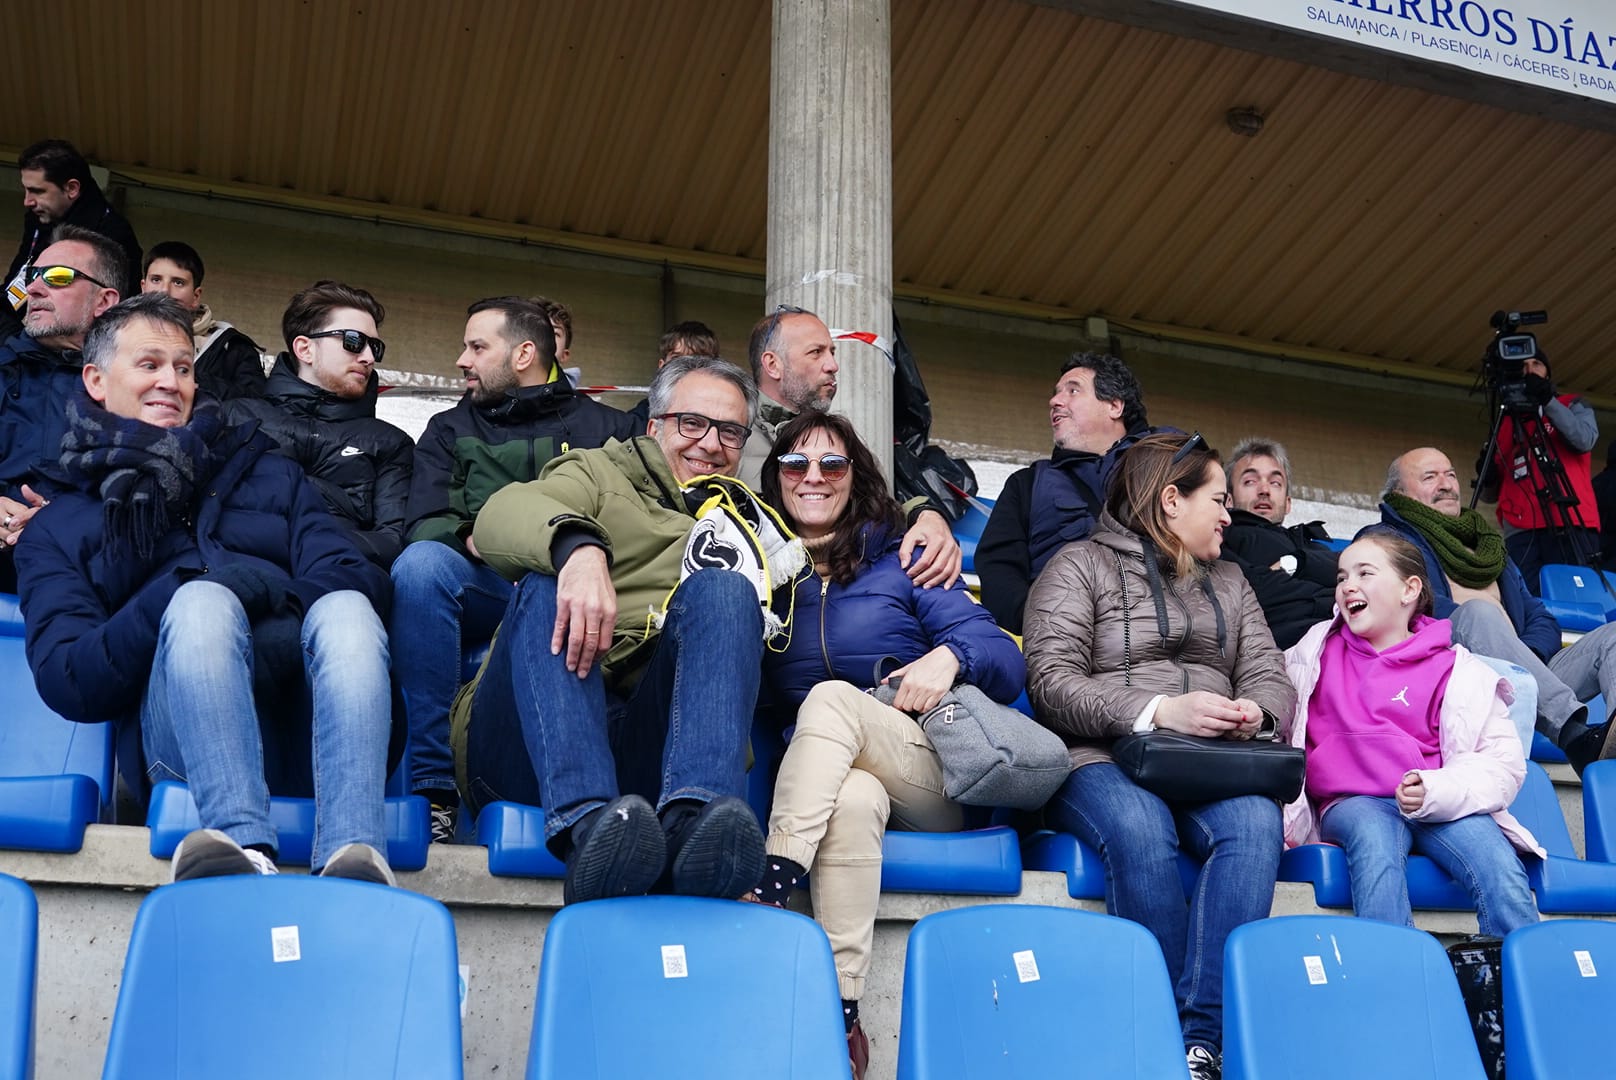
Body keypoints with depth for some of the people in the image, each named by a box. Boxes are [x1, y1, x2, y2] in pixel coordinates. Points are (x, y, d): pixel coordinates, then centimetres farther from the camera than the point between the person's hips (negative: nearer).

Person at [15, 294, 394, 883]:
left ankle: (352, 857, -50)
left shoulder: (266, 471, 28)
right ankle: (245, 846, -50)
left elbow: (355, 577, 10)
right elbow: (67, 684, 4)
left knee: (346, 610, -31)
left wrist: (284, 608, -12)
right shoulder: (58, 528, 22)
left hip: (305, 718, 2)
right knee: (202, 599, -32)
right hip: (187, 736, -1)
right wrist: (176, 597, -12)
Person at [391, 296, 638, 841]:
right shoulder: (450, 430, 23)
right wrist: (473, 540, -15)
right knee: (421, 564, -32)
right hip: (485, 592, 1)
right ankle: (431, 786, -30)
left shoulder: (608, 427, 19)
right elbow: (425, 525, 7)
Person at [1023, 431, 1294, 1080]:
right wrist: (1159, 712, -17)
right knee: (1139, 829, -38)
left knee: (1256, 822, -31)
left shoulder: (1228, 583, 27)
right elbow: (1052, 684, -5)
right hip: (1104, 761, -4)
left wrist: (1255, 711, -7)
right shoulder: (1080, 566, 7)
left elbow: (1272, 679, 19)